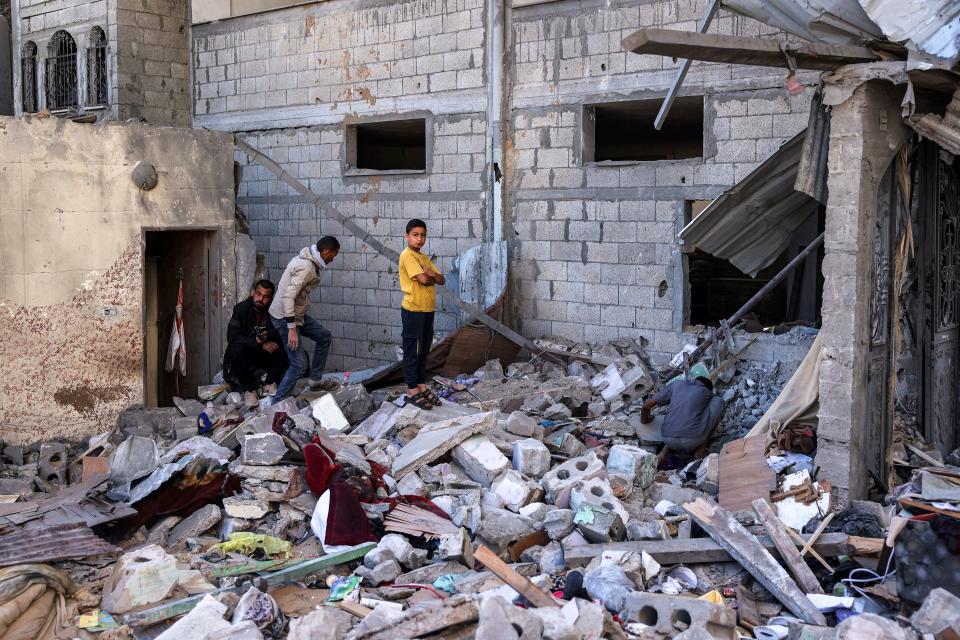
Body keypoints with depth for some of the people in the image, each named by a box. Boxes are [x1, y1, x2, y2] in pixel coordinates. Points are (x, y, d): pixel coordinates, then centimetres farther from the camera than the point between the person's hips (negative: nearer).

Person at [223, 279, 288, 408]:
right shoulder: (241, 308, -13)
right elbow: (232, 337, -24)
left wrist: (268, 336, -28)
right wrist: (261, 345, -32)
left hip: (265, 357, 2)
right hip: (243, 358, -2)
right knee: (237, 348, -35)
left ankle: (269, 382, -8)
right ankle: (248, 389, -22)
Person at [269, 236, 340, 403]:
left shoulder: (306, 259, 6)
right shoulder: (306, 268, -25)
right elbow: (288, 297, -30)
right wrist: (291, 328, -30)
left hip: (297, 313, 10)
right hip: (285, 317, -10)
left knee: (324, 336, 21)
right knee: (299, 364, -10)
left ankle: (315, 380, 30)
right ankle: (277, 404, -2)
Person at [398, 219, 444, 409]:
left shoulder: (424, 258, 14)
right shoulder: (407, 256, -12)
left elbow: (441, 280, 9)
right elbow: (423, 279, -22)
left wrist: (431, 274, -11)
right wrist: (432, 277, -1)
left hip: (427, 310, 8)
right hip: (413, 311, -8)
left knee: (423, 351, 14)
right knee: (412, 352, -2)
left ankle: (422, 386, 22)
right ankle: (411, 391, 4)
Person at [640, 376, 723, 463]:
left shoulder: (676, 384, 19)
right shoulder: (707, 392, 16)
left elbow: (647, 405, 20)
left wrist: (644, 419, 41)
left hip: (668, 440, 3)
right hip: (693, 440, -3)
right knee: (718, 401, 18)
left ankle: (665, 451, 15)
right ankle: (701, 448, 15)